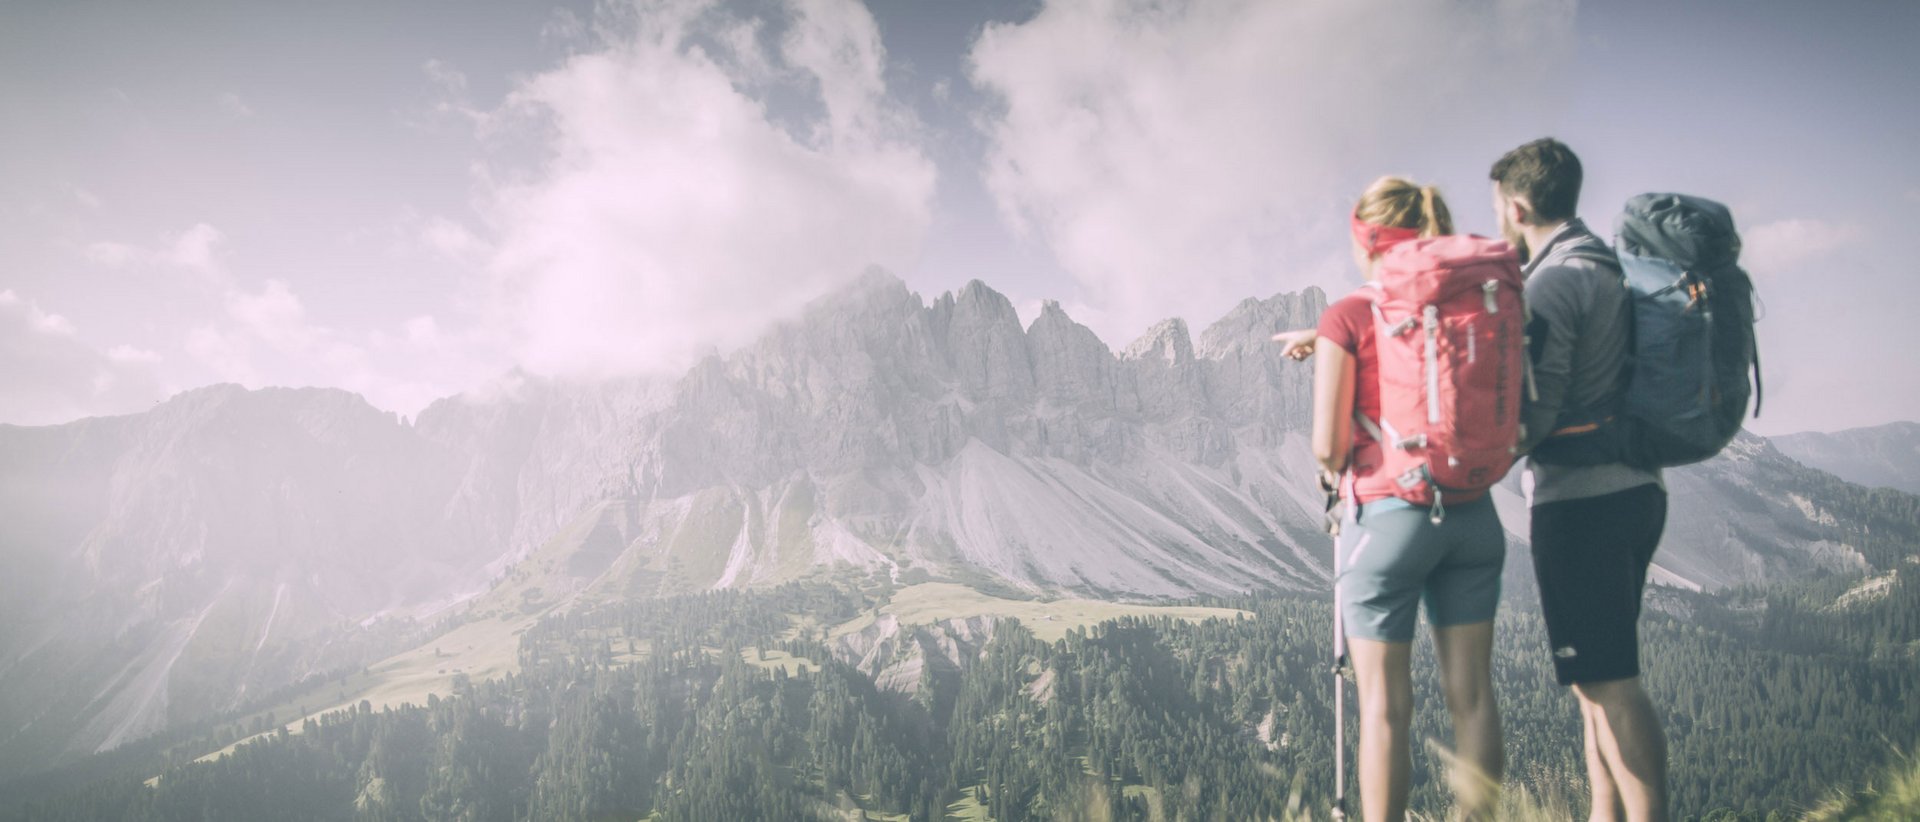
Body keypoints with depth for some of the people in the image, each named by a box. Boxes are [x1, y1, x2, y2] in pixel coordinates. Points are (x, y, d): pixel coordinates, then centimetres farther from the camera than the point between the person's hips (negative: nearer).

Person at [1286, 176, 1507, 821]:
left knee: (1384, 706, 4)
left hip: (1388, 517, -5)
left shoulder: (1347, 317, -10)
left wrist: (1332, 470, 9)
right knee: (1472, 693, 12)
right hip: (1473, 515, 5)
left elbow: (1327, 446, -11)